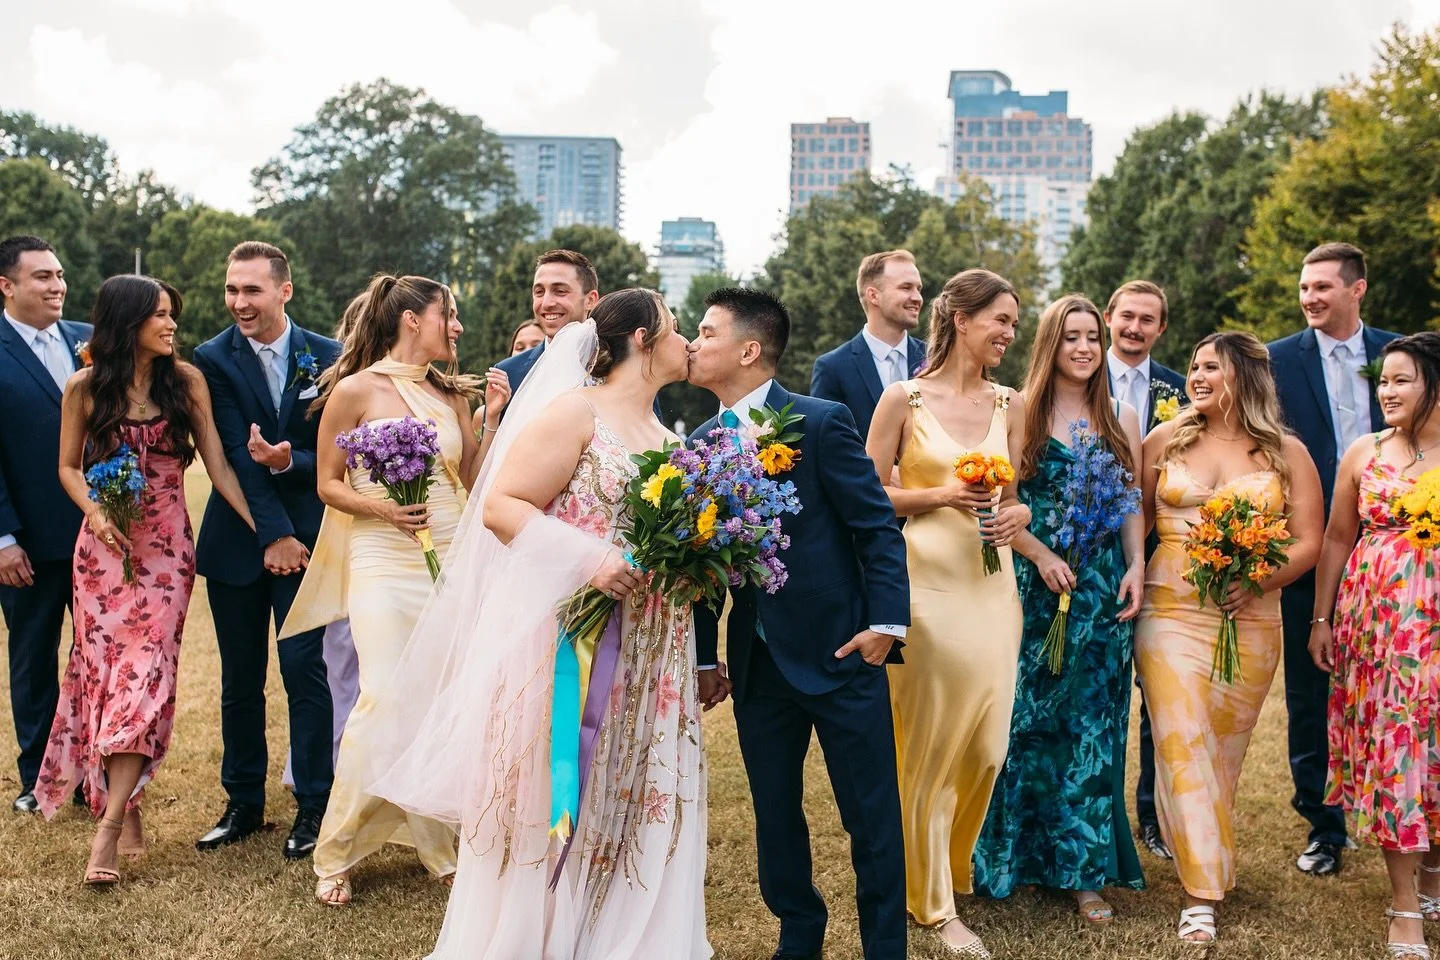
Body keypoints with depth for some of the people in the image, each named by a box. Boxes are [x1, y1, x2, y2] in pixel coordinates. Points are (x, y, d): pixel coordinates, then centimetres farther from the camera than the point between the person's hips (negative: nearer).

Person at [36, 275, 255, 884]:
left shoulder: (186, 380, 0)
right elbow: (69, 467, 9)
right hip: (104, 545, 1)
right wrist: (95, 514, -11)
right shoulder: (85, 388, 0)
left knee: (145, 673, -10)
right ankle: (129, 814, 11)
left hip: (166, 547, 0)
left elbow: (216, 463, 1)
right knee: (104, 669, -1)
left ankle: (109, 827, -11)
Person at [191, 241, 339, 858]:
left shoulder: (327, 358, 0)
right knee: (239, 679, 9)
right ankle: (243, 804, 22)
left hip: (306, 540, -1)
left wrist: (289, 461, -22)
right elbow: (236, 455, -10)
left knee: (304, 669, -4)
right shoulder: (212, 360, -3)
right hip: (236, 541, 1)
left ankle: (313, 808, 7)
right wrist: (272, 534, -17)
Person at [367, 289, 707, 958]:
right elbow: (501, 505, -14)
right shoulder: (576, 412, -7)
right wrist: (587, 558, -25)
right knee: (557, 809, 0)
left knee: (633, 809, 10)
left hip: (652, 665, 7)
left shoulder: (666, 438, 16)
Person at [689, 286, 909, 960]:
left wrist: (886, 621, -15)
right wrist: (704, 656, 10)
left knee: (871, 816, 3)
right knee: (775, 811, 14)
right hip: (757, 662, 5)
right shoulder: (702, 441, 7)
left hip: (839, 651, -5)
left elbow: (879, 526, -8)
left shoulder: (822, 422, -9)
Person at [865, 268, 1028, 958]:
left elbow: (1013, 496, 17)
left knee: (986, 746, 7)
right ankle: (933, 901, 17)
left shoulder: (1009, 405, 9)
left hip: (991, 585, 4)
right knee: (929, 744, 3)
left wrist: (1016, 514, -6)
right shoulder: (905, 398, -3)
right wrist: (942, 495, -14)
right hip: (925, 584, -4)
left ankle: (954, 863, 34)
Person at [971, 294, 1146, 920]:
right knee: (1030, 719, 3)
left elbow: (1133, 502, 9)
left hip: (1104, 587, 3)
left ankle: (1084, 869, 13)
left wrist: (1135, 569, -3)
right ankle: (1019, 854, 17)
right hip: (1034, 584, -2)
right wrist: (1040, 555, -13)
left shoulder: (1122, 418, 9)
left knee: (1092, 723, 5)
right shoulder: (1021, 414, -1)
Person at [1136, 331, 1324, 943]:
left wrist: (1259, 582, -14)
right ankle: (1201, 893, -4)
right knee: (1183, 745, -8)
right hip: (1170, 612, 0)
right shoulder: (1165, 440, 7)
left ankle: (1209, 868, 27)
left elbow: (1309, 543, 2)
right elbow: (1135, 519, 10)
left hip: (1250, 621, 0)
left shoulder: (1287, 453, 5)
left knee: (1223, 751, 8)